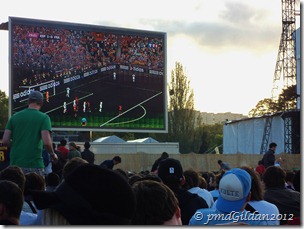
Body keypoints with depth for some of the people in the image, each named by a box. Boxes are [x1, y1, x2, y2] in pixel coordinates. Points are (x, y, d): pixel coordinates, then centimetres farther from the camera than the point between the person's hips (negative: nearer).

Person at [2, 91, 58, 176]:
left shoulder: (14, 117, 6)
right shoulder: (43, 117, -5)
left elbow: (5, 140, 3)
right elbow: (46, 142, -15)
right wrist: (53, 154, 4)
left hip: (15, 163, 4)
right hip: (35, 165, -4)